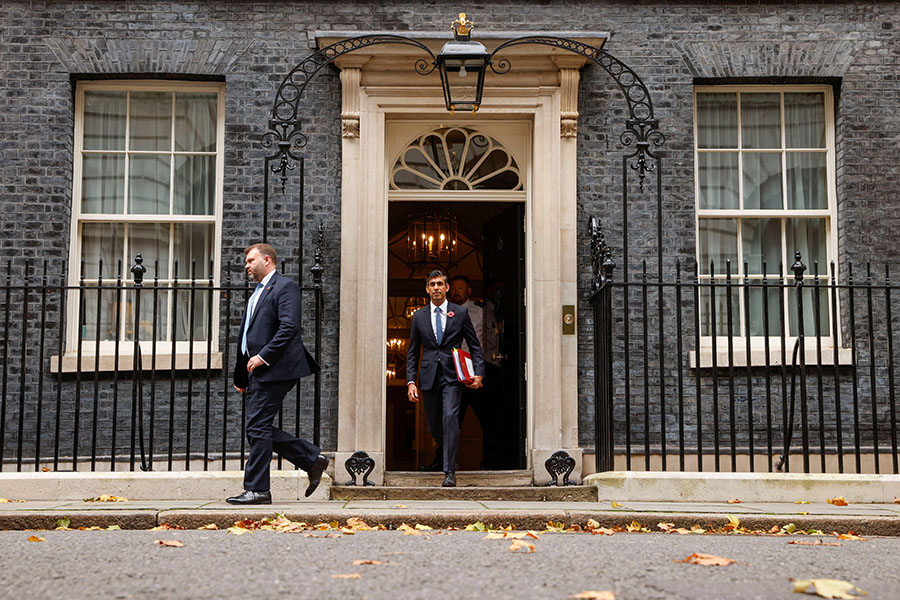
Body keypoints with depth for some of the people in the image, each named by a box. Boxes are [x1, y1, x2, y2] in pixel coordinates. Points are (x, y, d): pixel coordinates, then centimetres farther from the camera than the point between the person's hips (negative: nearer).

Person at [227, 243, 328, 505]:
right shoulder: (257, 293, 24)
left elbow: (289, 327, -19)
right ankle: (313, 459, 17)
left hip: (274, 370, -10)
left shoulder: (285, 287, -6)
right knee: (261, 429, 8)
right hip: (258, 371, 10)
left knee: (258, 428, -8)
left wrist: (264, 356, -21)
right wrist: (241, 377, 23)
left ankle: (257, 490, 1)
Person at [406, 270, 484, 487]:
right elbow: (412, 353, 11)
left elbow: (475, 346, 6)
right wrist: (411, 381, 1)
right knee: (434, 426, 8)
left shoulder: (461, 313, 4)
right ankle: (449, 454, 37)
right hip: (429, 377, 3)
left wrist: (478, 373, -6)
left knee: (450, 417, -19)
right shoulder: (419, 316, 9)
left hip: (452, 376, -3)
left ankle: (450, 472, -13)